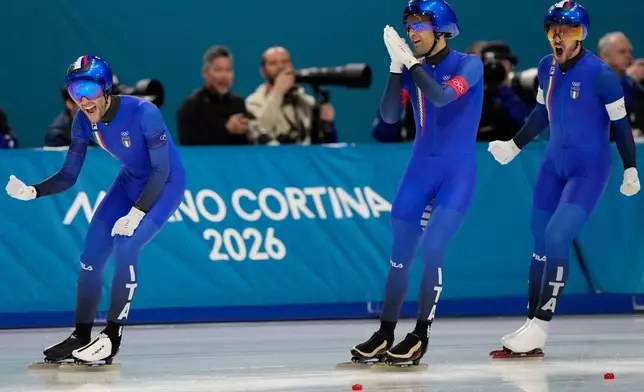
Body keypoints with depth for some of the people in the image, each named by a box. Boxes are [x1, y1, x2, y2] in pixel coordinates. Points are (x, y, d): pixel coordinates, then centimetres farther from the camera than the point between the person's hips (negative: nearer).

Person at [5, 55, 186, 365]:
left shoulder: (143, 113, -32)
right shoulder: (84, 121, -14)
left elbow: (162, 170, -25)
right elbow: (68, 176, -8)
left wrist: (136, 214, -29)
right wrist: (32, 191, -25)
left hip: (166, 185, -6)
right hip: (130, 181, 6)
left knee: (125, 247, -23)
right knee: (91, 254, -1)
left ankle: (112, 339, -13)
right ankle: (80, 338, 12)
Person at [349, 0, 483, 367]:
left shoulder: (469, 65, -9)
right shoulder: (412, 68, 5)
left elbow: (442, 97, -26)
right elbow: (390, 115, -5)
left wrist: (410, 61, -24)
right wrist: (397, 66, -13)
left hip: (458, 173, -5)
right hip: (420, 169, 5)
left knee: (432, 248, -14)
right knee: (401, 252, 4)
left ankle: (421, 337, -2)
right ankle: (385, 336, 13)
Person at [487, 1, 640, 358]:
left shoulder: (599, 73, -18)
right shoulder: (546, 67, 1)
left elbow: (620, 123, -10)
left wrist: (630, 170, -7)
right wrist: (513, 147, 18)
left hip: (590, 169, -7)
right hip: (554, 164, 7)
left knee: (556, 238, -17)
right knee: (540, 241, 6)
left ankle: (540, 327, -11)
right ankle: (531, 325, 12)